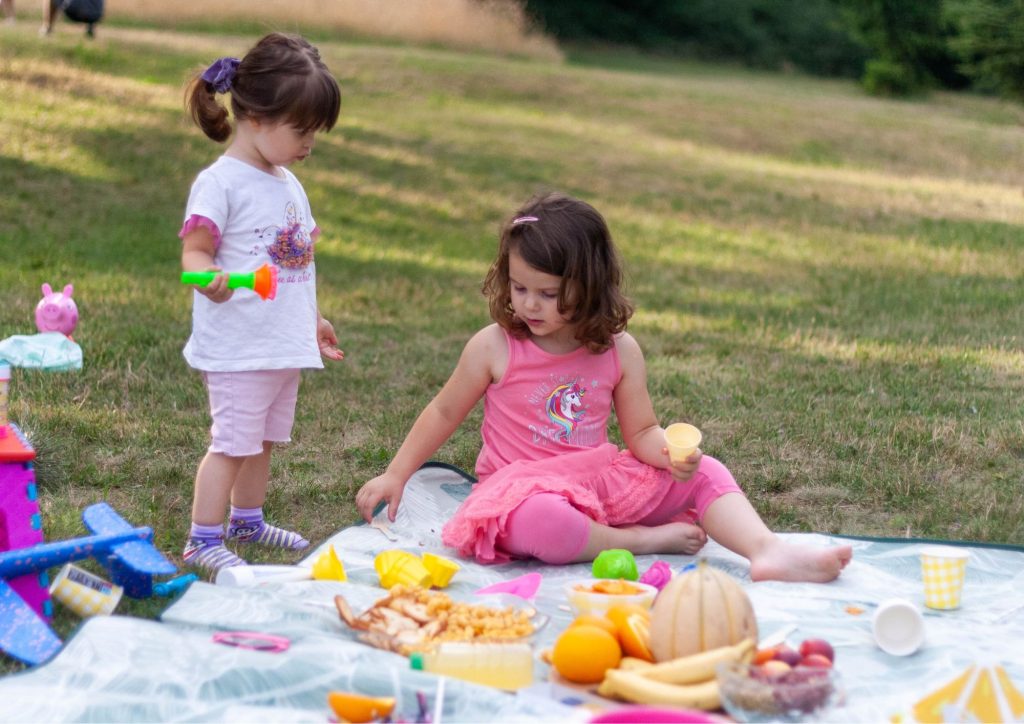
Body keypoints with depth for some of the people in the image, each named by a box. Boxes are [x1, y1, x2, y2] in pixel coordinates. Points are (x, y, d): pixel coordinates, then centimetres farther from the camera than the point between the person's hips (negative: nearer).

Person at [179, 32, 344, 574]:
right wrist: (207, 277, -39)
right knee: (232, 442, -6)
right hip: (237, 347, -8)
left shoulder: (288, 183, 15)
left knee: (263, 438, 18)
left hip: (285, 343, 8)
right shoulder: (220, 183, -12)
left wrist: (313, 321, 29)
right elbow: (194, 250, -17)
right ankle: (202, 540, 1)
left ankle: (247, 520, 33)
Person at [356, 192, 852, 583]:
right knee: (535, 522, -41)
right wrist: (395, 476, 6)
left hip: (602, 480, 4)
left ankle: (769, 551, -30)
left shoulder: (619, 351, 1)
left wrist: (671, 453, -18)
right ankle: (645, 540, -24)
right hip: (525, 485, -4)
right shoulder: (493, 347, -5)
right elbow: (444, 413, 7)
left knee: (704, 473, -13)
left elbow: (641, 433, 5)